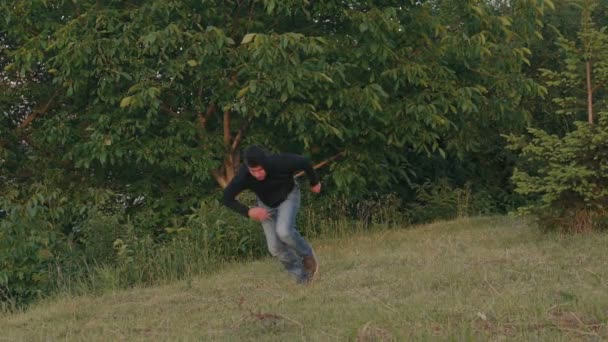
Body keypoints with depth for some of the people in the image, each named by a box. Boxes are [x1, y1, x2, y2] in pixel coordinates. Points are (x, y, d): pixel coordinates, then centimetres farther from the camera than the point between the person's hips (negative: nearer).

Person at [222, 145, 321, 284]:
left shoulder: (281, 162, -38)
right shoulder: (243, 175, -33)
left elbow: (305, 162, -18)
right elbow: (227, 198, -19)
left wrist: (314, 182, -1)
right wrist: (247, 212, -30)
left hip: (288, 196, -3)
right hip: (266, 204, 3)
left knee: (284, 231, -28)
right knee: (275, 247, -3)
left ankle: (307, 254, 1)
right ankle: (302, 277, 18)